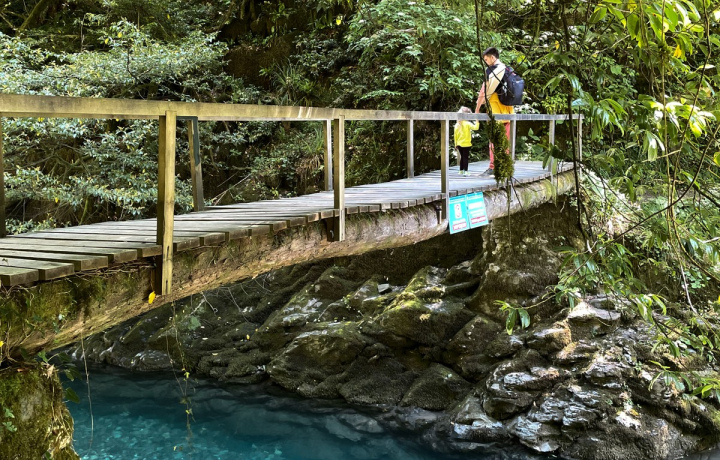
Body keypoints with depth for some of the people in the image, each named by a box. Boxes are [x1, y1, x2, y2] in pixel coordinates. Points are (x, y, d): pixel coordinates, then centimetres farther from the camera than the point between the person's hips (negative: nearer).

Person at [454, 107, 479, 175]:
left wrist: (456, 144, 15)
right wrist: (477, 122, -12)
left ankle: (461, 171, 21)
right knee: (466, 157, -2)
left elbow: (455, 135, 8)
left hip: (459, 144, 6)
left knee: (462, 157, 16)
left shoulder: (457, 125, 4)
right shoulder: (467, 123, -13)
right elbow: (475, 127, -26)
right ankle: (465, 171, -7)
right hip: (466, 144, -6)